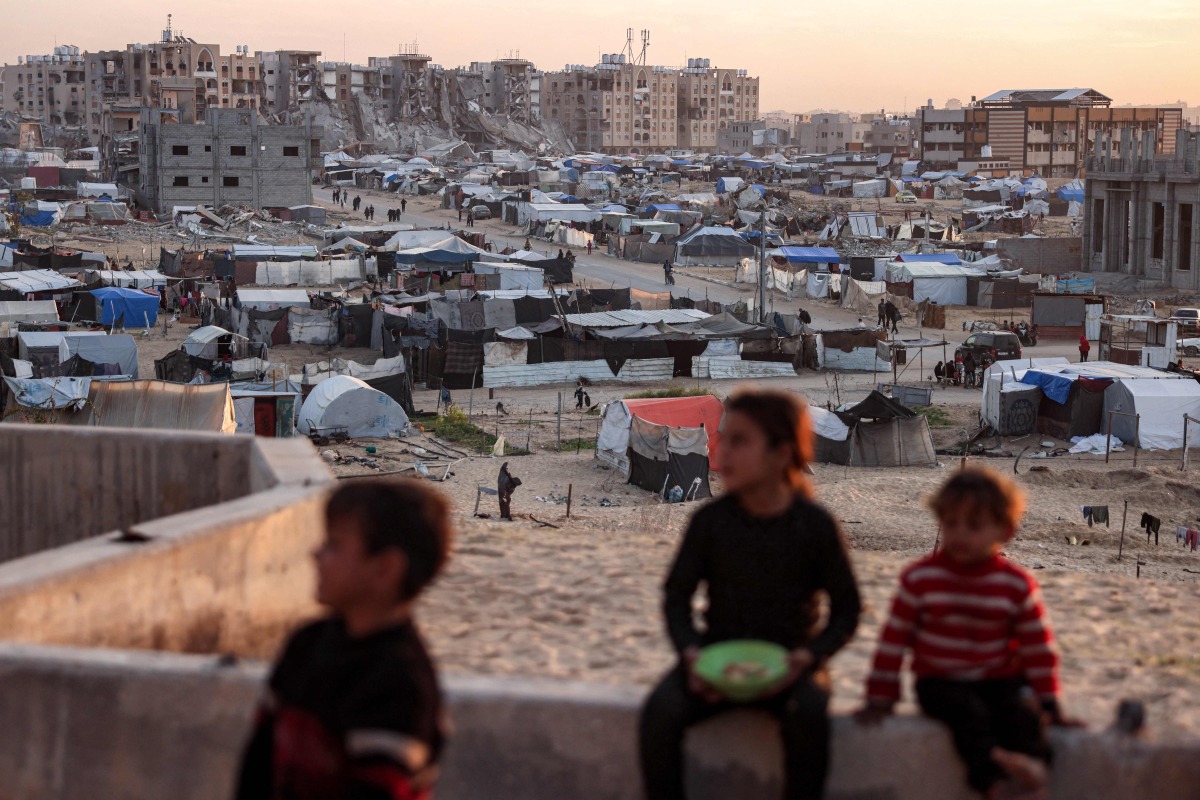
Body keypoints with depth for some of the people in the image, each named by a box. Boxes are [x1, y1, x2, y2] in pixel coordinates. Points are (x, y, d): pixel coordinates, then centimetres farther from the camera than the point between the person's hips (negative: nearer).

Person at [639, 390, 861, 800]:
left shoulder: (816, 525, -6)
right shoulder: (710, 520, -2)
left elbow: (846, 607, 0)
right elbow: (677, 595, 4)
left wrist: (807, 657, -17)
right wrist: (691, 652, -16)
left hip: (790, 661, -1)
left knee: (808, 715, -34)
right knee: (659, 713, -27)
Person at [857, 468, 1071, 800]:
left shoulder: (1017, 584, 2)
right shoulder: (920, 577, -1)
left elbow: (1038, 647, 9)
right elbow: (894, 639, 4)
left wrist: (1049, 703, 4)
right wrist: (881, 698, 2)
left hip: (1000, 681, 2)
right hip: (940, 682, -2)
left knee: (1021, 712, -29)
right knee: (969, 713, -32)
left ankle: (1033, 765, -54)